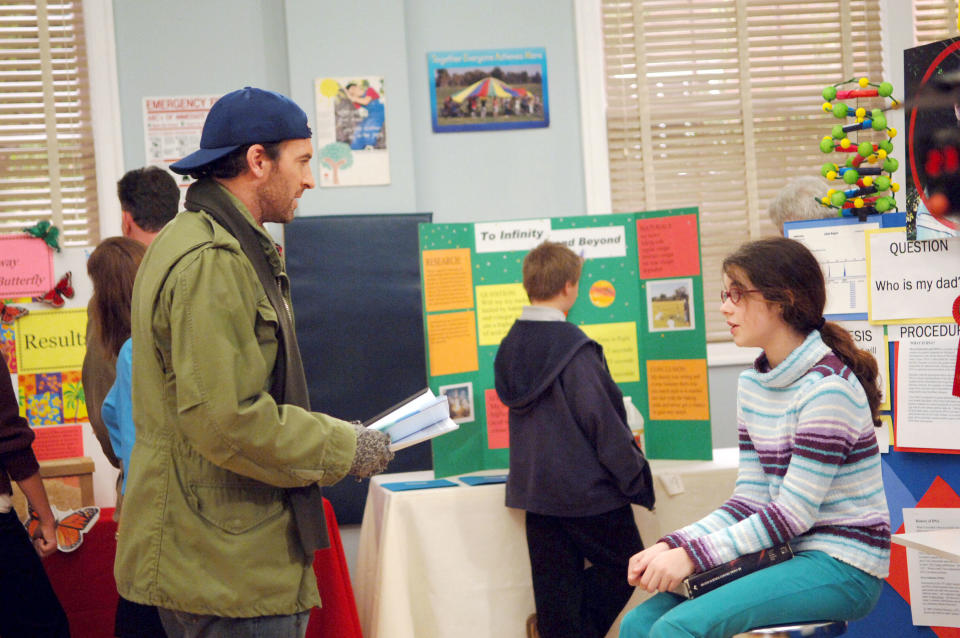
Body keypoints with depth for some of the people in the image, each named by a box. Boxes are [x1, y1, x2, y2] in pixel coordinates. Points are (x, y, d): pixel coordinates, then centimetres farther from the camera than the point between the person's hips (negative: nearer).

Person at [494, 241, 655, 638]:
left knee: (554, 581, 11)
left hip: (534, 485, 7)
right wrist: (634, 474, -6)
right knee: (624, 563, 12)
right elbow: (600, 417, -18)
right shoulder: (572, 346, -18)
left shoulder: (510, 346, 5)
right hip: (587, 487, -7)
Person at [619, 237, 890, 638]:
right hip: (784, 556, 8)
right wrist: (671, 546, -5)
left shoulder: (827, 389, -17)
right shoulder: (753, 385, 11)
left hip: (842, 570, -8)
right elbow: (750, 500, 8)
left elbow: (793, 514, -19)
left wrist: (694, 555, -20)